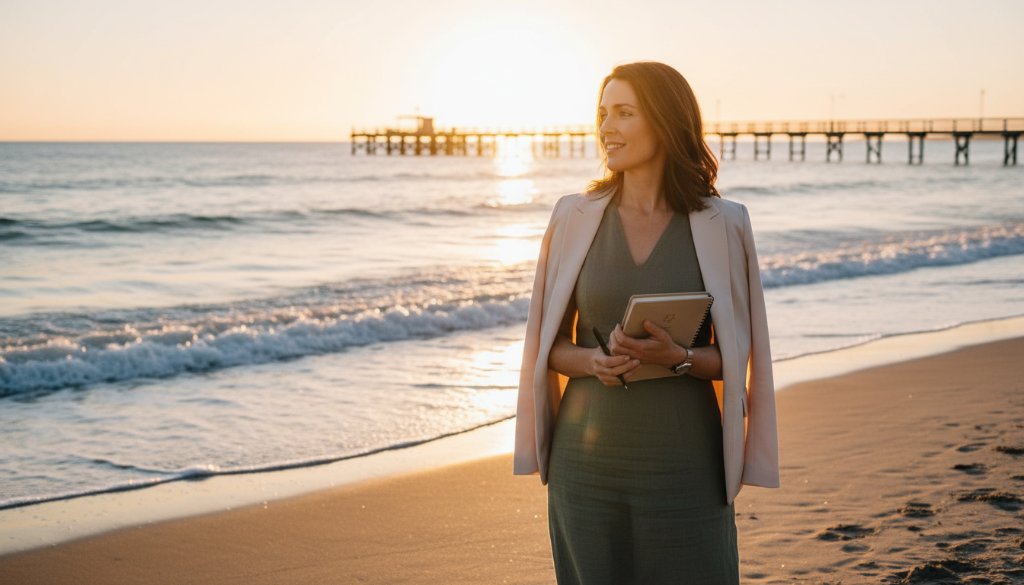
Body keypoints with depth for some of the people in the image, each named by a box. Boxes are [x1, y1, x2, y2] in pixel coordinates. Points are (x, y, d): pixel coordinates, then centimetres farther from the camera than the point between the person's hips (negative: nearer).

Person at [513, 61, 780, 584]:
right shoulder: (575, 217, 2)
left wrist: (678, 357, -17)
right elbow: (550, 344, 7)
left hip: (682, 463, -1)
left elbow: (733, 357, 3)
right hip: (587, 459, 1)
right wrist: (593, 361, -14)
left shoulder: (722, 225, -2)